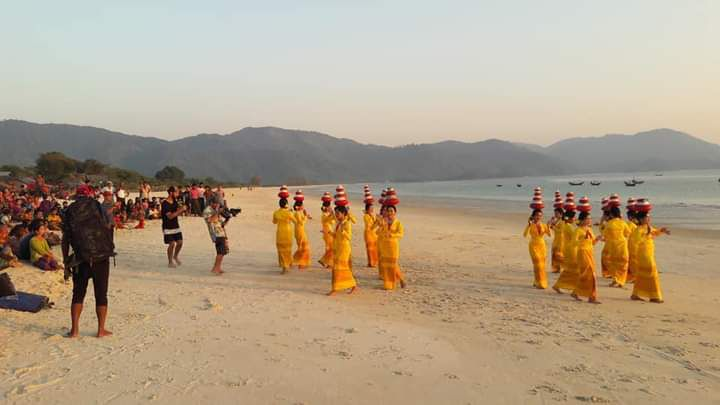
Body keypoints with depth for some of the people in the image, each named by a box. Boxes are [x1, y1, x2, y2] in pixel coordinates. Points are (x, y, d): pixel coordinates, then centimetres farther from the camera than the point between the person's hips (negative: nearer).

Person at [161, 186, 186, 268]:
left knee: (180, 242, 5)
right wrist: (180, 210, -27)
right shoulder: (165, 204, -17)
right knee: (172, 244, -7)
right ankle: (170, 262, 9)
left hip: (176, 226, 7)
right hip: (168, 228, -7)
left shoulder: (175, 202, 6)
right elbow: (170, 216, -24)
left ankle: (175, 256, 30)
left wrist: (182, 209, -12)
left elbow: (178, 213, 9)